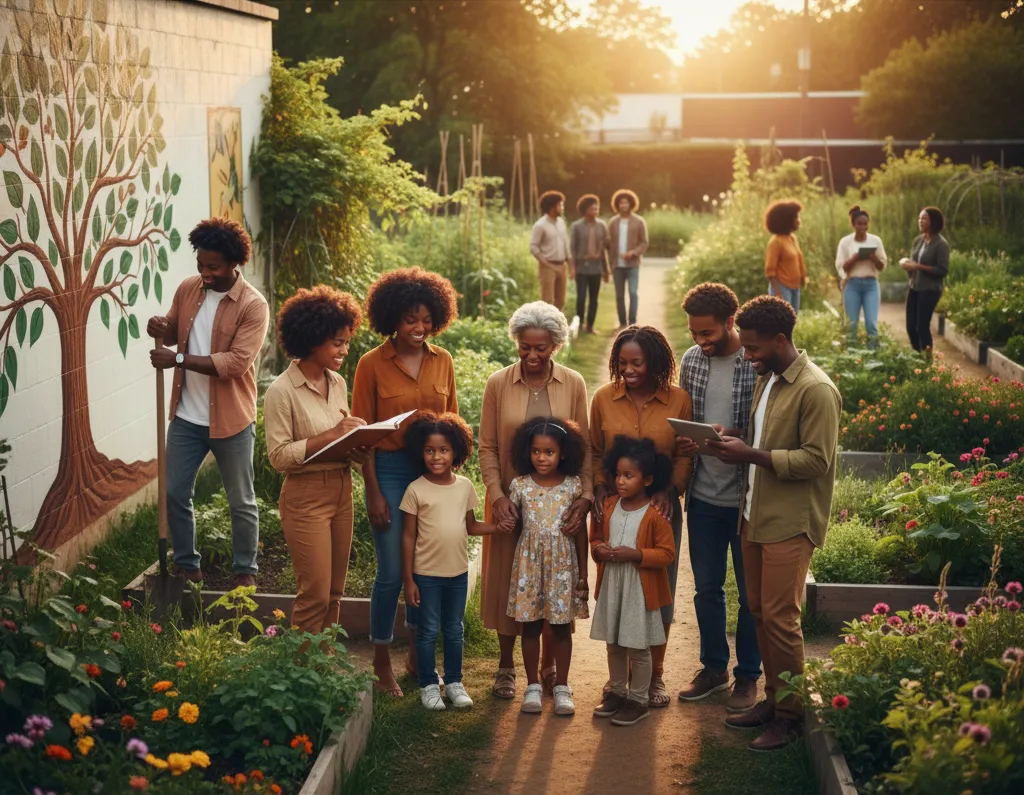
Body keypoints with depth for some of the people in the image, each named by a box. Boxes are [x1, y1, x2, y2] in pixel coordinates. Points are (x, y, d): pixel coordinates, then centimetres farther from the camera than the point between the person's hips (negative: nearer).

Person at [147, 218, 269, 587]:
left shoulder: (253, 306, -17)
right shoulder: (187, 289, 1)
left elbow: (235, 363, -25)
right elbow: (174, 332, 15)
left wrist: (179, 359, -27)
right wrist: (160, 329, -10)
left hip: (231, 419, -5)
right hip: (186, 416, 5)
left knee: (241, 502, 9)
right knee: (175, 493, 12)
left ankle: (245, 570, 27)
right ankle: (187, 564, 30)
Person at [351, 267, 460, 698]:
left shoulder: (442, 361, 3)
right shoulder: (372, 364, -8)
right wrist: (374, 492, -9)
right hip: (390, 471, -4)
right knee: (391, 571, -1)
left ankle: (418, 654, 29)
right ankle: (381, 662, 16)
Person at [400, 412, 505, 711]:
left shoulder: (465, 486, 1)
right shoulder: (416, 490, -10)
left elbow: (470, 527, 9)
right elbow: (408, 537, -7)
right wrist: (409, 580, -9)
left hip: (458, 572, 4)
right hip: (427, 574, -3)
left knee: (454, 630, 14)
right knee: (428, 630, 6)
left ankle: (454, 682, 27)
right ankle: (428, 685, 19)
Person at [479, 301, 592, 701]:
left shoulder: (573, 384, -2)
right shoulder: (498, 384, -4)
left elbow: (585, 446, -2)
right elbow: (487, 447, -3)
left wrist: (586, 495, -13)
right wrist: (497, 494, -15)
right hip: (511, 500, 0)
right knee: (508, 581, 8)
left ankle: (549, 667, 24)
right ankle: (506, 665, 25)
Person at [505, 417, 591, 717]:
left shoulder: (573, 486, -4)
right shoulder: (520, 486, -4)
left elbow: (580, 531, 1)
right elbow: (510, 518, 9)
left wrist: (583, 572, 2)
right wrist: (505, 523, -13)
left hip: (563, 563, 0)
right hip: (530, 561, 1)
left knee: (561, 625, 8)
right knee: (530, 625, 7)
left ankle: (562, 687, 19)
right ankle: (533, 685, 20)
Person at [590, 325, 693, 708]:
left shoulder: (678, 400, -3)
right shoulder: (604, 398, 0)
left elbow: (684, 455, 2)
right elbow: (595, 451, 8)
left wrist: (670, 490, -13)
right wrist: (599, 487, -7)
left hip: (660, 507, 0)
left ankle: (655, 674, 22)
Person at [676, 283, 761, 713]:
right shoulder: (692, 360, 2)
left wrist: (734, 438, -27)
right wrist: (684, 444, -8)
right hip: (703, 496, 5)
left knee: (751, 593, 10)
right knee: (706, 588, 16)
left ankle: (748, 675, 25)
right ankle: (714, 667, 32)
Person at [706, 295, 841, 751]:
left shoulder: (816, 390, -15)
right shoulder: (767, 380, 13)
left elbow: (816, 460, -20)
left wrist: (751, 455, -21)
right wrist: (736, 446, 1)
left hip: (790, 524, -8)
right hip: (756, 516, 8)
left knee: (779, 618, -4)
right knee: (759, 611, 12)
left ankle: (790, 715, 9)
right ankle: (773, 699, 24)